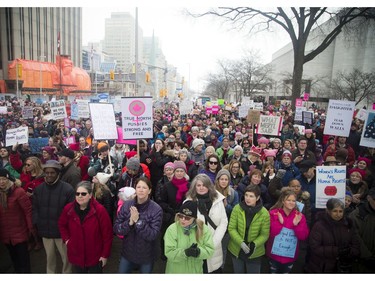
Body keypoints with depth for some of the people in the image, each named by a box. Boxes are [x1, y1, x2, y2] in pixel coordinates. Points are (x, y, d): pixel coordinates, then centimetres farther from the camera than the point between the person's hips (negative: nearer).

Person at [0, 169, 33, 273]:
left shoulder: (18, 192, -17)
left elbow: (28, 210, -15)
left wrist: (31, 227, -13)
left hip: (19, 231, -6)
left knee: (22, 255, 6)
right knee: (13, 256, 19)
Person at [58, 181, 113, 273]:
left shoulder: (99, 210, -20)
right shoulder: (68, 208, -7)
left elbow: (107, 234, -14)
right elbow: (61, 224, 15)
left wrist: (105, 254, -10)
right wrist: (66, 239, 2)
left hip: (95, 257, -3)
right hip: (76, 256, 4)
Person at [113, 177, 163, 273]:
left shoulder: (156, 209, -18)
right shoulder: (126, 205, -9)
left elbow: (153, 235, -22)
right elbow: (116, 229, -9)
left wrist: (138, 221, -31)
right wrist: (129, 222, -28)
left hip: (146, 256, -2)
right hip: (127, 253, 2)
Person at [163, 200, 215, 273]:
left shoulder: (204, 229, -9)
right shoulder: (172, 229, -15)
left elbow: (210, 250, -10)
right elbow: (169, 253, -19)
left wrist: (199, 252, -30)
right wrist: (185, 252, -35)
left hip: (195, 270, 2)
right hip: (175, 271, -2)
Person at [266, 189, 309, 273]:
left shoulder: (299, 216, -3)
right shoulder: (273, 213, -9)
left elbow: (303, 237, -7)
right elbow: (269, 233, -14)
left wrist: (296, 225, -22)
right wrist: (280, 222, -26)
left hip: (290, 256, 2)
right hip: (274, 254, -2)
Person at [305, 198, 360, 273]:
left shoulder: (348, 225, 2)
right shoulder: (319, 225, -12)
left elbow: (356, 246, 3)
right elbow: (315, 248, -17)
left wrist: (349, 252, -18)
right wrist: (336, 251, -25)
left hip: (343, 268, 4)